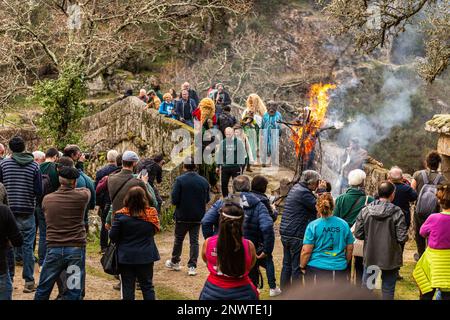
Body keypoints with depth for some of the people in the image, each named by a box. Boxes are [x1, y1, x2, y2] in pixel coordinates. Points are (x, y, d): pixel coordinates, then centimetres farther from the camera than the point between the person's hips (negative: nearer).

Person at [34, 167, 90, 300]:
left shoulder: (47, 199, 1)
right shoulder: (82, 196, -6)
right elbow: (86, 190, 17)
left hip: (53, 249, 2)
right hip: (76, 249, -2)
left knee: (42, 291, 14)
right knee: (73, 293, 5)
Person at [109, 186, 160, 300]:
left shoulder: (121, 215, -14)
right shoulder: (151, 214, -9)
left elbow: (113, 237, -9)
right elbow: (155, 229, 7)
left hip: (126, 257, -1)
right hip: (146, 256, 2)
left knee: (128, 287, 8)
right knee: (147, 286, 14)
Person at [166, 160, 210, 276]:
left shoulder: (180, 180, -15)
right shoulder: (204, 181, -3)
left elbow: (174, 199, -16)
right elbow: (207, 199, 5)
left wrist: (177, 203, 5)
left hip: (182, 216, -2)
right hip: (198, 217, 2)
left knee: (178, 239, 15)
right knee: (194, 241, 7)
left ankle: (175, 262, 30)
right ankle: (192, 266, 4)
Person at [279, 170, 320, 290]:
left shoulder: (295, 188, 13)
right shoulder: (304, 193, -16)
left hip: (285, 234, 9)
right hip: (297, 236, -9)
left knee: (287, 265, 16)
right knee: (297, 267, -2)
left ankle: (284, 291, 24)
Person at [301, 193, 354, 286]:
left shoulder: (313, 226, -8)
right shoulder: (344, 224, 2)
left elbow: (306, 251, -9)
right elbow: (350, 249, 10)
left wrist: (302, 266, 6)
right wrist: (345, 263, 26)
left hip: (317, 268, -3)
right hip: (340, 269, 3)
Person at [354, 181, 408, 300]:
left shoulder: (365, 211, -7)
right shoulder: (397, 212, -15)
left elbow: (358, 234, -5)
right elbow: (402, 238, -17)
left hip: (370, 257, 2)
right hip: (390, 259, -2)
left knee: (366, 287, 18)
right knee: (388, 290, 11)